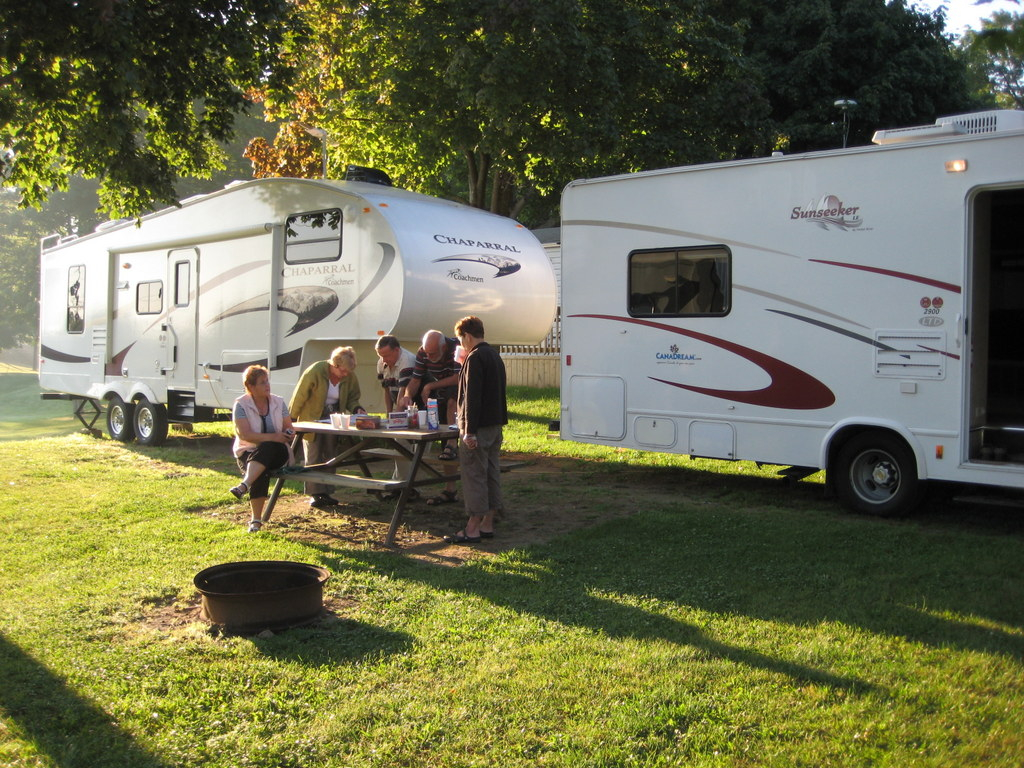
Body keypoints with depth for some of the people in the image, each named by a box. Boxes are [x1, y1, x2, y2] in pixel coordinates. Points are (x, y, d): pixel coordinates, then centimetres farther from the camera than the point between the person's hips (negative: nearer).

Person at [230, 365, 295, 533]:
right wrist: (272, 437, -25)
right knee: (261, 474, -35)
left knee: (267, 449, -37)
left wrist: (286, 435, -16)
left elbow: (288, 428, 9)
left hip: (276, 452, 2)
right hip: (248, 452, -1)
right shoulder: (241, 404, -3)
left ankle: (244, 485, -50)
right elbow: (244, 434, -15)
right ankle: (256, 519, -36)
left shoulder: (278, 402, 8)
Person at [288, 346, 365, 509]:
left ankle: (326, 493, 12)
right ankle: (315, 494, -1)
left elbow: (352, 398, 5)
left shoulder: (350, 376, -9)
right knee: (313, 457, -4)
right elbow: (299, 397, -15)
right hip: (311, 419, -4)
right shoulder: (315, 371, -22)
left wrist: (357, 409, -17)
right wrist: (291, 421, -11)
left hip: (333, 419, 5)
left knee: (330, 456, 6)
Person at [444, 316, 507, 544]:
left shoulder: (475, 358, -14)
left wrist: (470, 430, -21)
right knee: (491, 473, 11)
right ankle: (487, 525, 16)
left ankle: (472, 529, -3)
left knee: (474, 475, -6)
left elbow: (472, 396, -20)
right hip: (495, 424, 10)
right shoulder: (495, 355, 16)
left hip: (479, 427, -10)